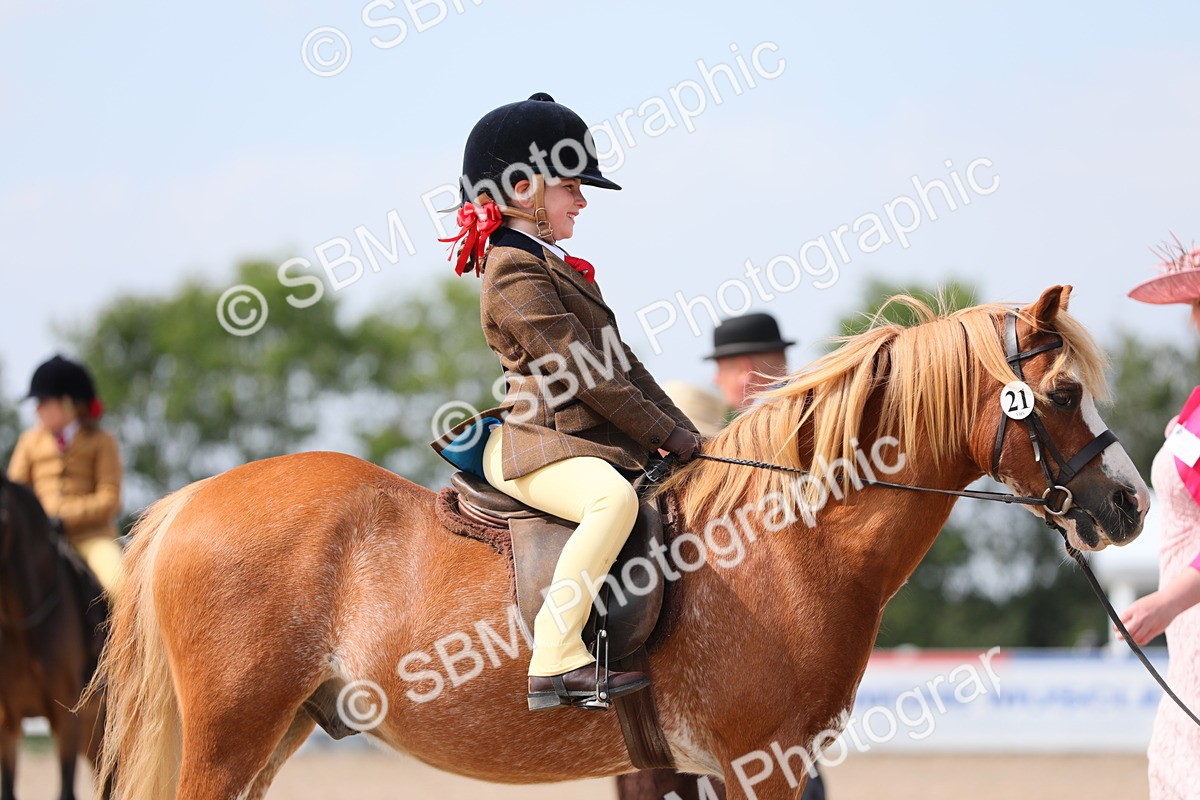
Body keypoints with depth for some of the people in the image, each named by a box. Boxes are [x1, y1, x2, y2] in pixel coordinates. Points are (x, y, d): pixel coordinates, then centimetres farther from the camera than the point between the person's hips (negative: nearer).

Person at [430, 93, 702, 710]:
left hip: (592, 441, 11)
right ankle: (555, 662, -41)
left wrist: (683, 430, 12)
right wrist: (665, 435, -14)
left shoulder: (555, 266, 21)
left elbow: (619, 361, 20)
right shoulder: (516, 273, -12)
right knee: (614, 497, -38)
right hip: (536, 446, -11)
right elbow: (581, 369, -17)